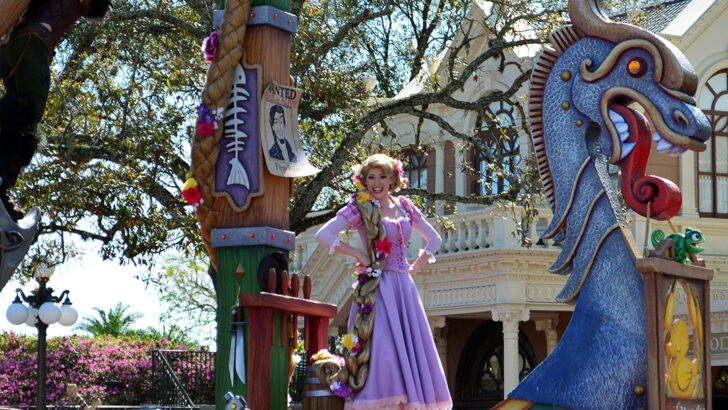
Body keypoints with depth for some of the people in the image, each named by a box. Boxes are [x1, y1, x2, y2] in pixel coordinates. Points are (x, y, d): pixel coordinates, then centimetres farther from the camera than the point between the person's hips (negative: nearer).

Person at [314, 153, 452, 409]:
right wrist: (358, 255, -9)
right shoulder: (360, 208, -1)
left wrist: (415, 268, 10)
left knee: (410, 350, 1)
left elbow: (434, 239, 22)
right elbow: (322, 235, -10)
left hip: (404, 288, 5)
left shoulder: (404, 206, 13)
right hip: (377, 289, -5)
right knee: (382, 350, -14)